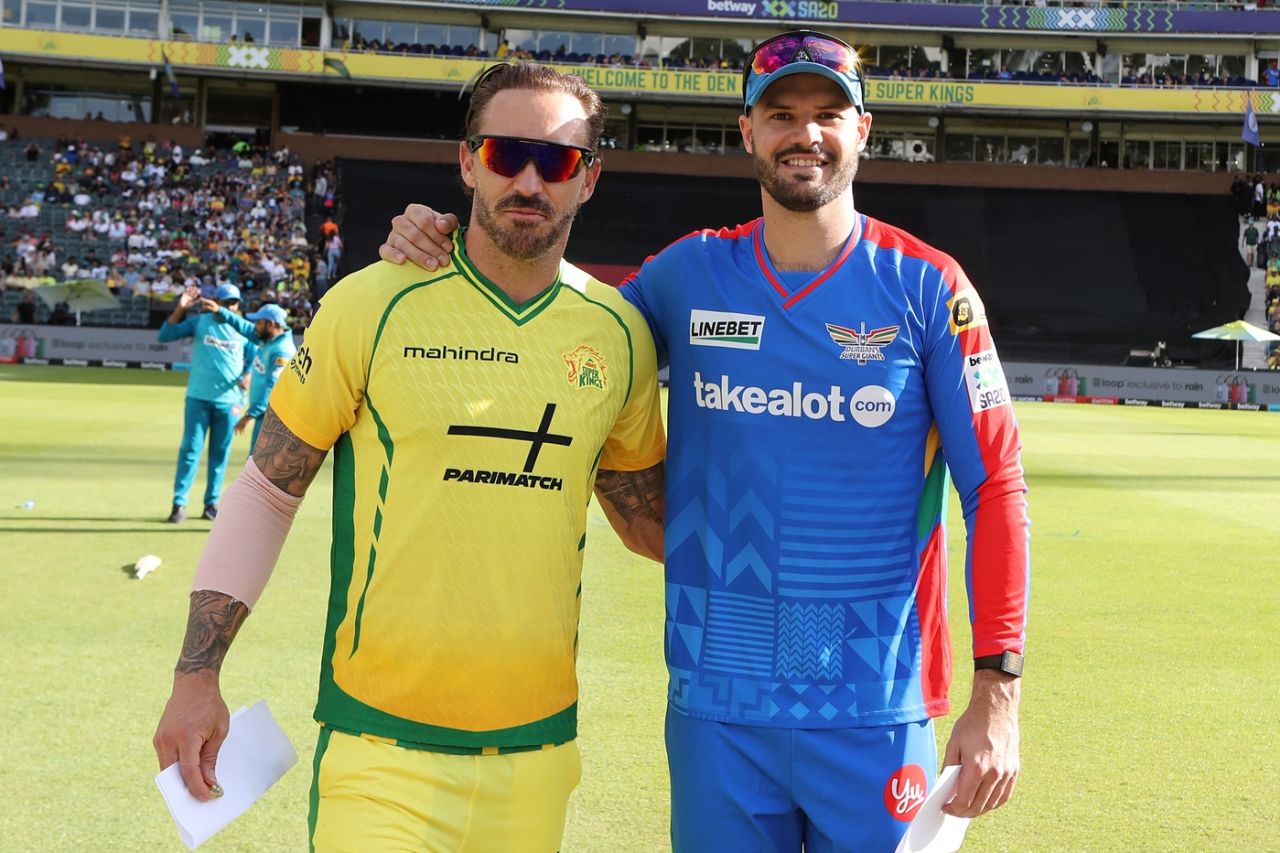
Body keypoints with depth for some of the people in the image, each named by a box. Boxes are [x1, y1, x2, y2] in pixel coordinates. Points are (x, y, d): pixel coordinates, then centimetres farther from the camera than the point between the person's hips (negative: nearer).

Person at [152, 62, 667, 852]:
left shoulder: (620, 334, 3)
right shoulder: (375, 307, -6)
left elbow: (650, 517, 17)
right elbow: (267, 489, 0)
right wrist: (197, 676, -4)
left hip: (539, 748, 3)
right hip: (381, 745, -3)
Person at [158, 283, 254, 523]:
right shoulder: (199, 322, 2)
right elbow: (165, 335, -4)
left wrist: (248, 376, -9)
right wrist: (180, 308, -15)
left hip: (229, 401, 2)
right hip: (198, 398, -2)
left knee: (220, 453, 6)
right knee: (190, 449, -5)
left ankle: (212, 503, 15)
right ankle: (179, 503, -4)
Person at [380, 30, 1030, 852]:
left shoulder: (926, 287, -3)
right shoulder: (691, 274, 4)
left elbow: (995, 485, -4)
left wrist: (998, 692, -10)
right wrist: (448, 259, 0)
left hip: (874, 711, -2)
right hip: (715, 705, 2)